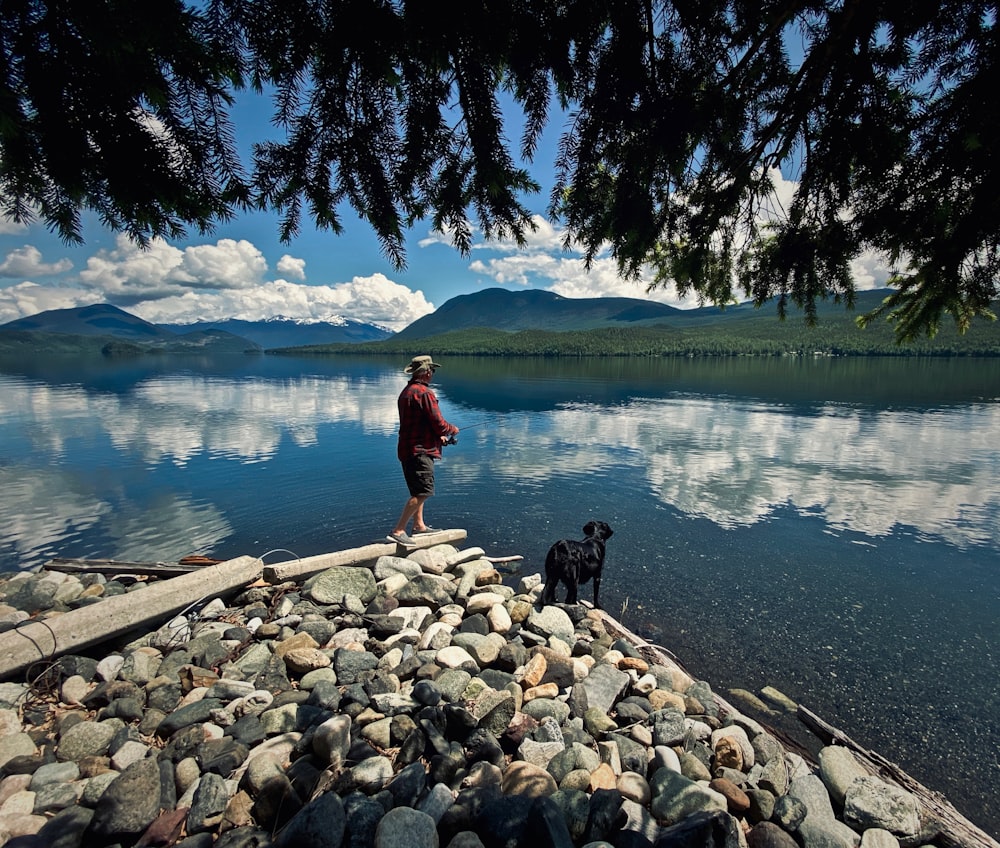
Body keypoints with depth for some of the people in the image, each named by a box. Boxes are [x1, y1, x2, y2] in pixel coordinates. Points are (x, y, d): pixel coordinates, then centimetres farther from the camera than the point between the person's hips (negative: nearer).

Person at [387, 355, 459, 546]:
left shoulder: (406, 392, 15)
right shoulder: (425, 393, -16)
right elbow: (438, 424, -17)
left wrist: (438, 436, 21)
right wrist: (452, 429, 4)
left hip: (407, 449, 11)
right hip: (420, 451, -10)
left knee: (418, 489, 21)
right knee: (422, 492, -10)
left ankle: (419, 525, 32)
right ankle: (398, 531, -11)